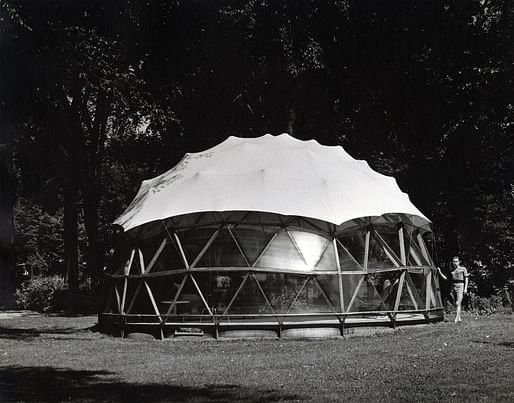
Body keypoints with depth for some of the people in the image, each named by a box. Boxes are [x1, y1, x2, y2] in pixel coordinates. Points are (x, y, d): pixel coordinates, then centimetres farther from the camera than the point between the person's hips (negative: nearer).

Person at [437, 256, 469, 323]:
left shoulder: (463, 269, 1)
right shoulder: (451, 270, 12)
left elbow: (466, 279, 2)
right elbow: (446, 278, 13)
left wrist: (465, 288, -6)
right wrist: (440, 272, 3)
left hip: (460, 287, -5)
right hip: (453, 287, 5)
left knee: (458, 303, -13)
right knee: (455, 304, 8)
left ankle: (456, 319, -16)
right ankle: (459, 318, 21)